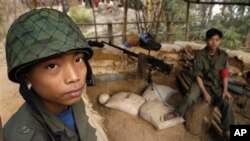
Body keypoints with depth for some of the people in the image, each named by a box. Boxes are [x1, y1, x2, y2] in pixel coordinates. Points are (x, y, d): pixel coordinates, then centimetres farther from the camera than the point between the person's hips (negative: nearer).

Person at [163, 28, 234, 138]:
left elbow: (225, 74, 5)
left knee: (227, 103, -21)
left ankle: (228, 130, 1)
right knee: (190, 97, -30)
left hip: (217, 85, 3)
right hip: (201, 82, -3)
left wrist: (225, 90, -8)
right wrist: (204, 92, -19)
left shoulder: (223, 56, -2)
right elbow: (198, 75, -14)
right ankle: (176, 114, -4)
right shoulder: (200, 55, -13)